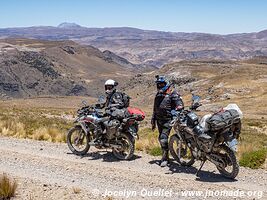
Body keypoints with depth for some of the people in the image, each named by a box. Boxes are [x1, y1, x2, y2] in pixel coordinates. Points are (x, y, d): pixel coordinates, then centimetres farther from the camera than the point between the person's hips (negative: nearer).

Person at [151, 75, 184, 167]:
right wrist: (153, 121, 25)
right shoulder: (158, 95, 19)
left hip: (168, 120, -7)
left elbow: (180, 105, -14)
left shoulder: (172, 93, -5)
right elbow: (155, 109, 25)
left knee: (163, 138, -16)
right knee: (161, 139, 10)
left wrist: (175, 111, -33)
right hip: (159, 120, 7)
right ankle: (165, 156, 21)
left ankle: (165, 158, -8)